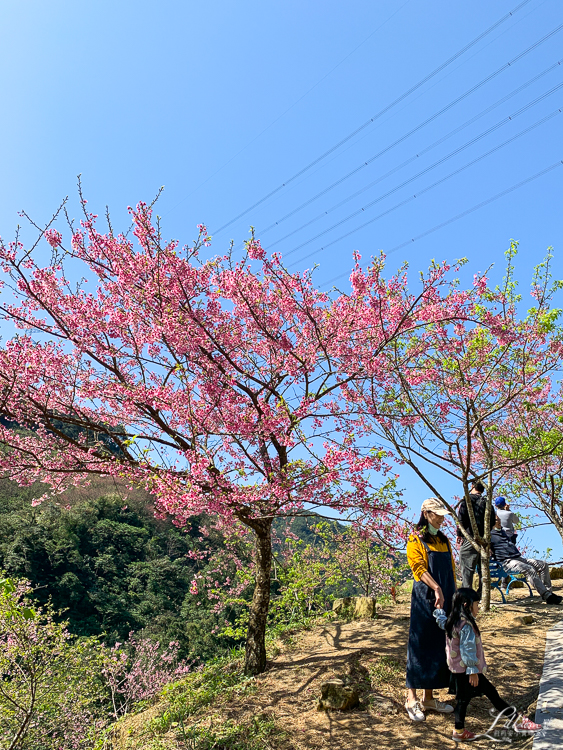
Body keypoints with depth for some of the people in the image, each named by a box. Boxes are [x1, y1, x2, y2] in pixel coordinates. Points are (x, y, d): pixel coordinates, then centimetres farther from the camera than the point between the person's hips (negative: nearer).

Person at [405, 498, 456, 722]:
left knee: (438, 646, 10)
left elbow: (451, 570, 18)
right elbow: (419, 568, -16)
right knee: (420, 646, -4)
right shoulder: (416, 540, -6)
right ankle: (411, 698, 5)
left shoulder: (443, 540, 16)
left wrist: (453, 595, 10)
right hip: (424, 599, -7)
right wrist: (437, 589, -28)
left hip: (444, 600, 7)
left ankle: (428, 698, 20)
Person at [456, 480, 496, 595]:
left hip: (469, 540, -5)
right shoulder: (487, 502, 13)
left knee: (467, 570, -4)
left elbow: (461, 518, -9)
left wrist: (459, 534, -1)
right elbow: (492, 522, 14)